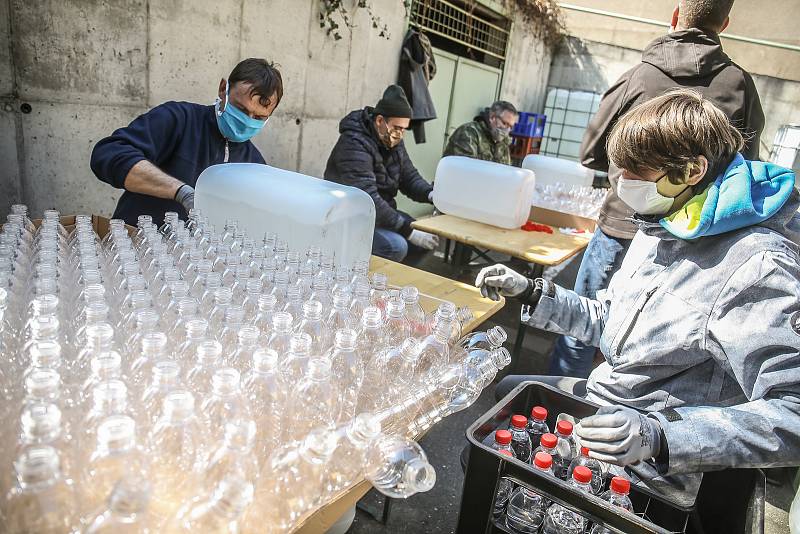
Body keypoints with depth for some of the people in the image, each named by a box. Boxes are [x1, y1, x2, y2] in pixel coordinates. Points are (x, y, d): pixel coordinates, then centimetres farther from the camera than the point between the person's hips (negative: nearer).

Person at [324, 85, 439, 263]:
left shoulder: (393, 141, 3)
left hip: (382, 211, 9)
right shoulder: (354, 145, -24)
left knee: (429, 238, -1)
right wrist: (408, 231, -35)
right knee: (396, 246, -29)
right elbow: (367, 200, -33)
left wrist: (430, 194, -15)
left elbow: (409, 175, 9)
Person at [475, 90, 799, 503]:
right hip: (603, 402, 8)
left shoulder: (756, 265, -26)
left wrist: (661, 435, -41)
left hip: (656, 468, -8)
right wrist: (529, 292, 1)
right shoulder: (660, 228, 2)